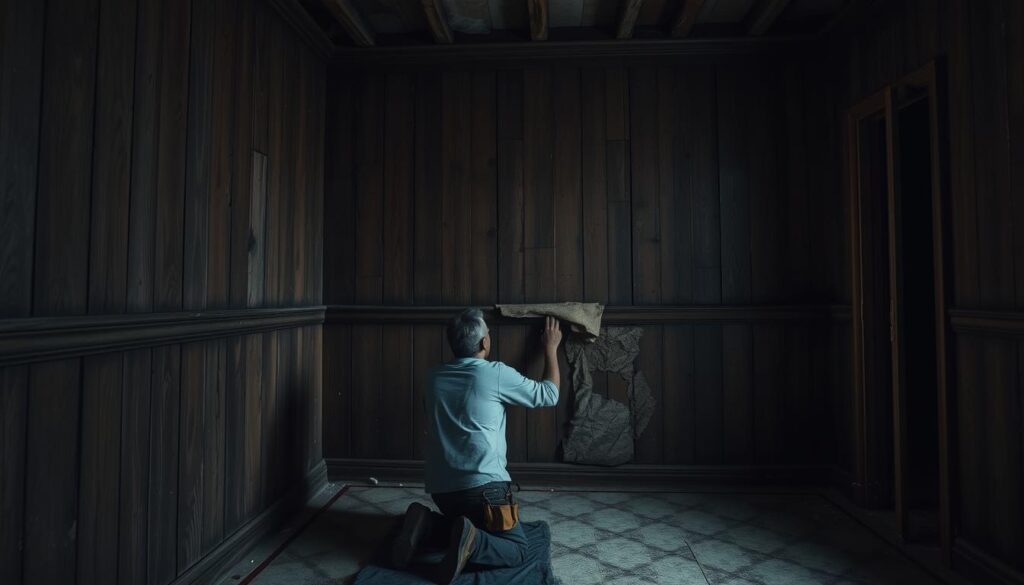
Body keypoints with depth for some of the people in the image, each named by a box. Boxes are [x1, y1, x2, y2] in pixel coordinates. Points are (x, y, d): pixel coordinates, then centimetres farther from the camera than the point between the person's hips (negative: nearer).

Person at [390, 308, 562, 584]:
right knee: (517, 549, 11)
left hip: (440, 487, 6)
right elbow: (549, 395, 6)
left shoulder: (434, 377, 7)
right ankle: (471, 543, -18)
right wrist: (551, 348, 19)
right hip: (483, 486, -5)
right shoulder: (495, 374, -8)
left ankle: (426, 525, 2)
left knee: (465, 525, 29)